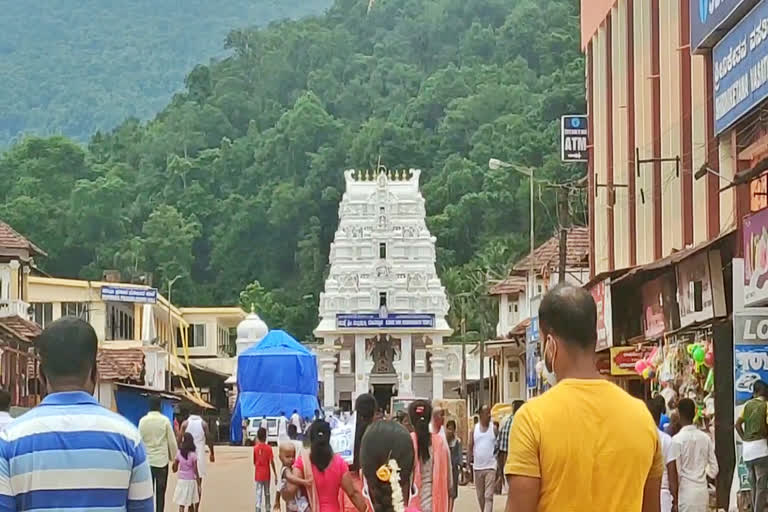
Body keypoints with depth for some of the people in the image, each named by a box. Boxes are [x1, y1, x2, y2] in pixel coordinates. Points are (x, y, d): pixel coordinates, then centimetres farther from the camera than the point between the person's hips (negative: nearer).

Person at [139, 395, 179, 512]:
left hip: (147, 460, 2)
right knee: (160, 492, 4)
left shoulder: (142, 421, -4)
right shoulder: (165, 420, -8)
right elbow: (172, 441, -4)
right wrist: (173, 456, 11)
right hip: (162, 460, -2)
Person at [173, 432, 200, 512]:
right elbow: (196, 472, -8)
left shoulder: (179, 454, -5)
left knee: (181, 505, -1)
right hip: (190, 481, -1)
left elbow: (175, 469, 1)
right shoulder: (193, 455, -10)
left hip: (181, 481, 1)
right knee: (190, 504, 14)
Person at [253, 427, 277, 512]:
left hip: (258, 474, 0)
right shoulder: (269, 448, -8)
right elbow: (272, 462, -8)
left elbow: (254, 462, 1)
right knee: (267, 494, 14)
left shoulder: (255, 448, -4)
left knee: (258, 493, -3)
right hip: (266, 474, 0)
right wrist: (275, 475, -3)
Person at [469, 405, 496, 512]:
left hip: (491, 467, -3)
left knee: (489, 496, -10)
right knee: (480, 495, 13)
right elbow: (470, 447, 8)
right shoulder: (474, 429, 5)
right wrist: (470, 462, 0)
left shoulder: (494, 428, 0)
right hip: (477, 467, 3)